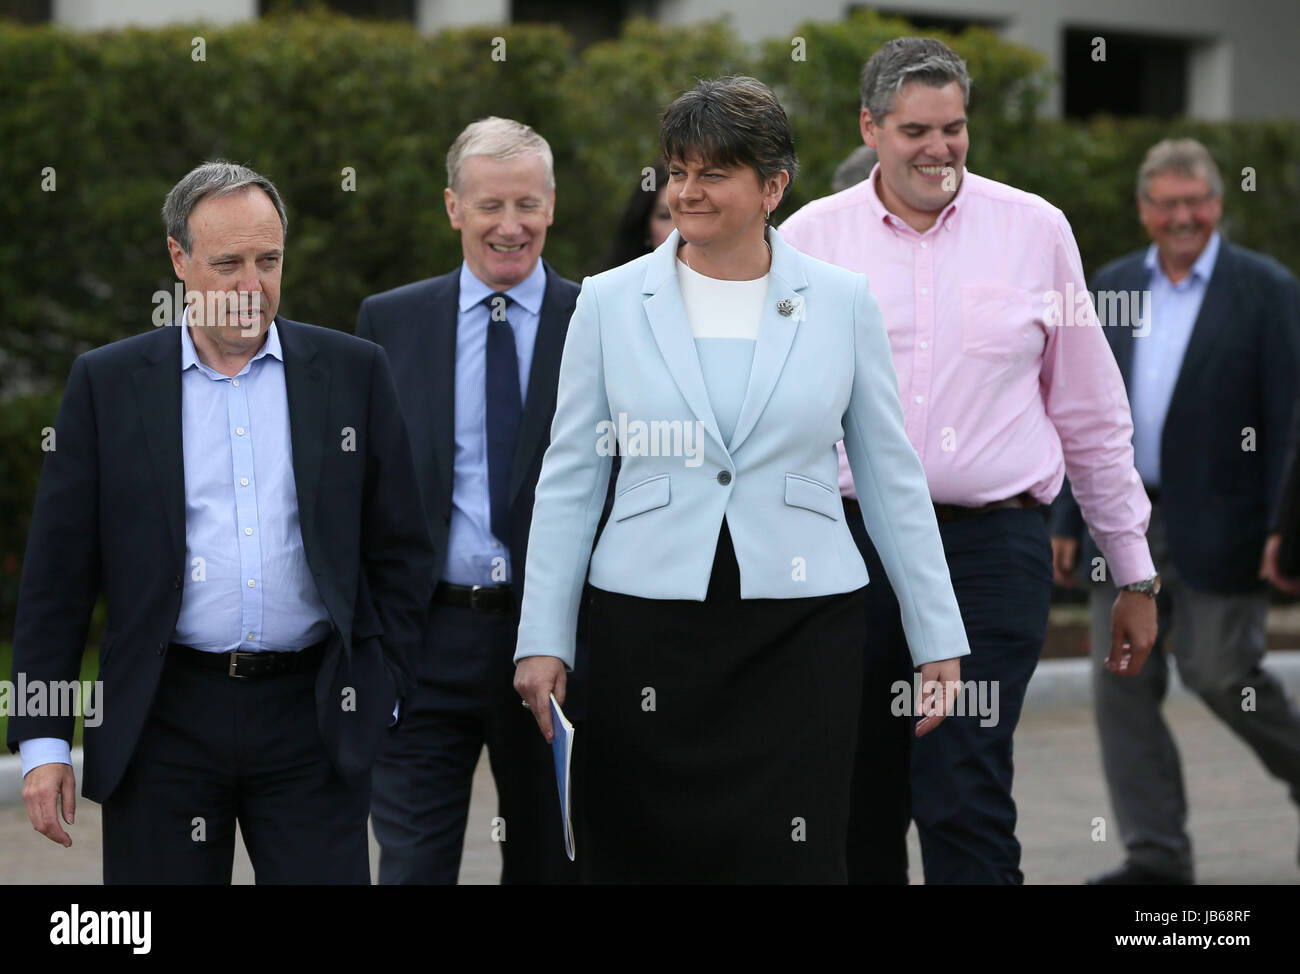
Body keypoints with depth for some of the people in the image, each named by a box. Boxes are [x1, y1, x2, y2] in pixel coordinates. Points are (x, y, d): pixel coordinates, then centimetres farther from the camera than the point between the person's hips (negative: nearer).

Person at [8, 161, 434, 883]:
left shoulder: (353, 373, 7)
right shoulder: (108, 384, 5)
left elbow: (400, 552, 10)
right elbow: (57, 572, 4)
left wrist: (384, 693, 3)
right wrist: (43, 741, -1)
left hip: (314, 718, 0)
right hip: (164, 725, 0)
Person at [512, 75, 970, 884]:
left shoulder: (842, 302, 4)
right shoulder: (611, 302, 4)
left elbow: (891, 477, 7)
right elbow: (570, 479, 6)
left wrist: (939, 637, 6)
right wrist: (543, 638, 1)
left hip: (804, 628, 0)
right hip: (647, 623, 1)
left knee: (791, 856, -3)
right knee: (641, 855, 1)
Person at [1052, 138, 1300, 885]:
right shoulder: (1112, 287, 11)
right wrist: (1069, 520, 8)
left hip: (1218, 526, -5)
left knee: (1220, 672, -4)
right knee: (1122, 684, 1)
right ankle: (1157, 855, 8)